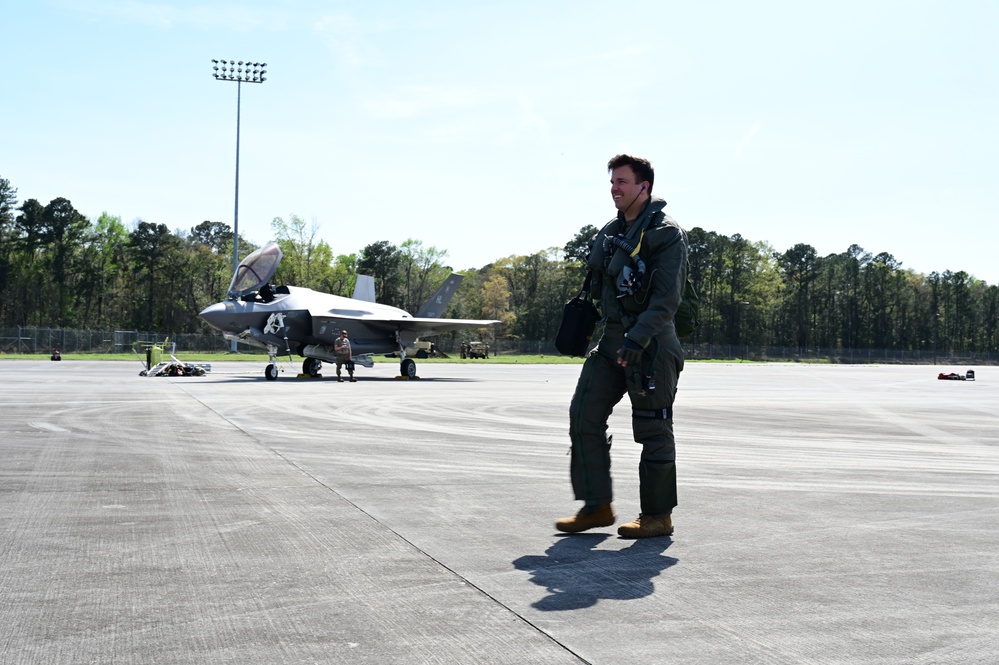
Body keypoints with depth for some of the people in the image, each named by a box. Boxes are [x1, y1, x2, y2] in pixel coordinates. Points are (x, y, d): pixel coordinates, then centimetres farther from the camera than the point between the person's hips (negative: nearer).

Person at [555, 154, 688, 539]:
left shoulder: (666, 234, -8)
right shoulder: (610, 233, 15)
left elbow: (667, 297, -18)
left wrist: (638, 337, -27)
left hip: (650, 344, -8)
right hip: (611, 340, 8)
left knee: (653, 430, 0)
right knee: (584, 416, 3)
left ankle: (658, 516, 13)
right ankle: (597, 506, 12)